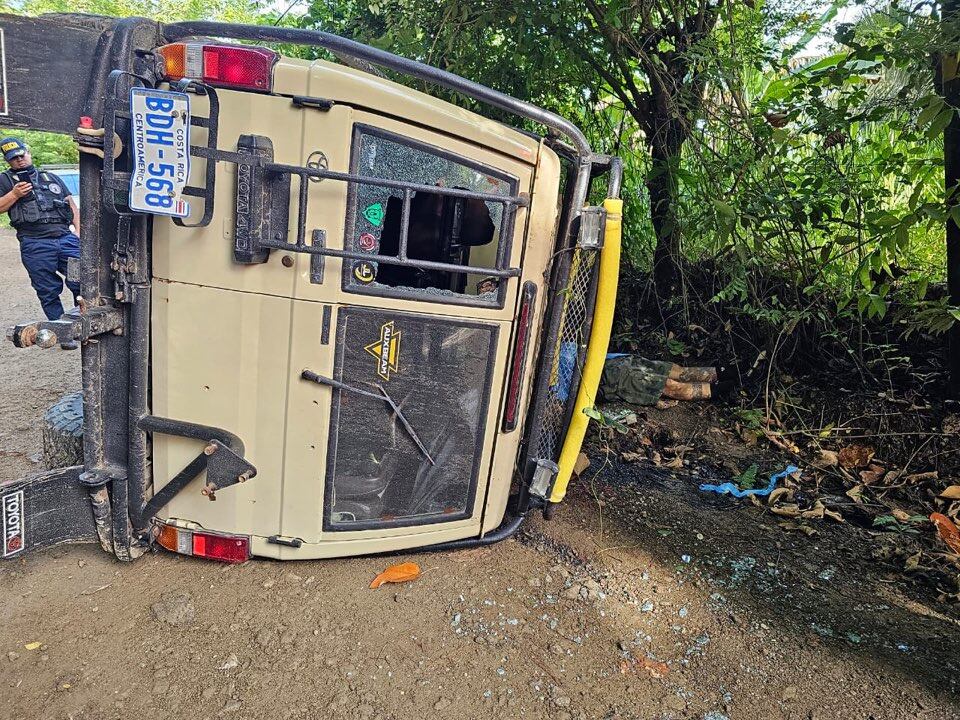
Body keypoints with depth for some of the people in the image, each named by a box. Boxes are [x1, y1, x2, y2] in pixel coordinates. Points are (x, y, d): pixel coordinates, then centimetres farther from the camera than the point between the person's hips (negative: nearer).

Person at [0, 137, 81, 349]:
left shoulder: (51, 178, 24)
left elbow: (72, 206, 20)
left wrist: (79, 231, 7)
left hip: (66, 238, 2)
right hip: (35, 246, -2)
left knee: (82, 282, -6)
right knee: (49, 292, 2)